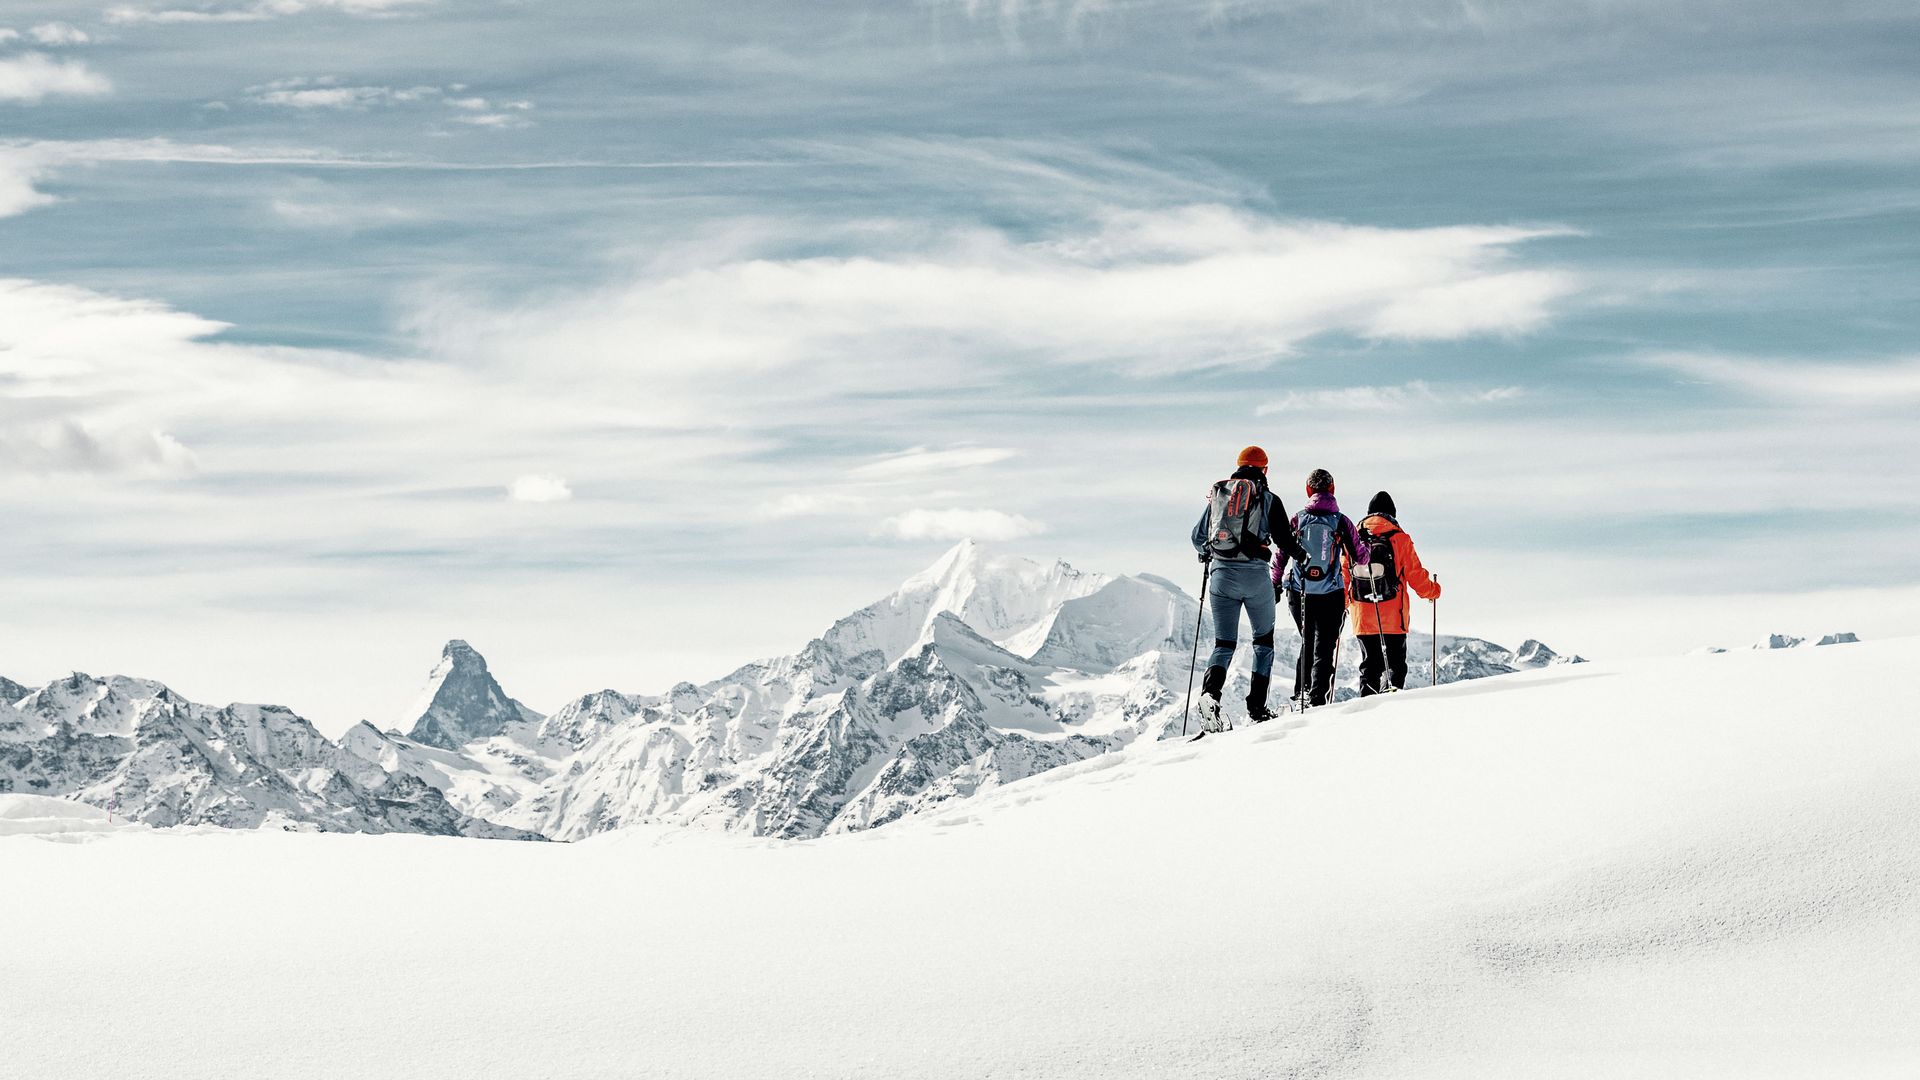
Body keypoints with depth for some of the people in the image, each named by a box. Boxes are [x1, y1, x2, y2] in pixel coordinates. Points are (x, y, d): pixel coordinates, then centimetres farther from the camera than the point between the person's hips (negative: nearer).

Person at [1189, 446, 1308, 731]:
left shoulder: (1217, 495, 10)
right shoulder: (1269, 499, 1)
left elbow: (1198, 537, 15)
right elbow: (1284, 540, -3)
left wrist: (1207, 553, 37)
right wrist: (1301, 554, 18)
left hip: (1221, 575, 2)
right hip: (1255, 575, -2)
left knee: (1224, 643, 5)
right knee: (1264, 640, 16)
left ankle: (1210, 693, -22)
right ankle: (1256, 707, 9)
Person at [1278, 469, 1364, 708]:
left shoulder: (1298, 519, 0)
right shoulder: (1341, 521, -4)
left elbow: (1280, 555, 2)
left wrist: (1275, 585, 12)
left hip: (1299, 592, 2)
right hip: (1331, 595, -2)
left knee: (1307, 642, 21)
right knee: (1324, 647, 2)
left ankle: (1301, 692, 16)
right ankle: (1318, 696, -11)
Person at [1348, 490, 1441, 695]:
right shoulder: (1400, 538, -2)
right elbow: (1415, 574, 0)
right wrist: (1432, 591, 18)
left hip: (1363, 615, 3)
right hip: (1393, 616, -2)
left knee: (1369, 663, 12)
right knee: (1395, 663, 4)